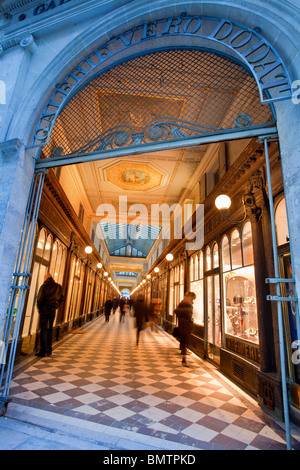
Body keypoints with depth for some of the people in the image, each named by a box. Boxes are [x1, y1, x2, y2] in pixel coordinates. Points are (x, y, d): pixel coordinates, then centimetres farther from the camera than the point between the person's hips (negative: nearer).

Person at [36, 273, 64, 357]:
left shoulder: (44, 286, -8)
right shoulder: (59, 287, 6)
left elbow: (39, 299, -9)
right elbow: (61, 299, 10)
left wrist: (39, 309, 4)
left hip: (44, 310, -4)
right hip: (53, 311, 5)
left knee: (43, 330, 0)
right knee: (49, 330, 13)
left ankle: (43, 351, 1)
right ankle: (49, 350, 17)